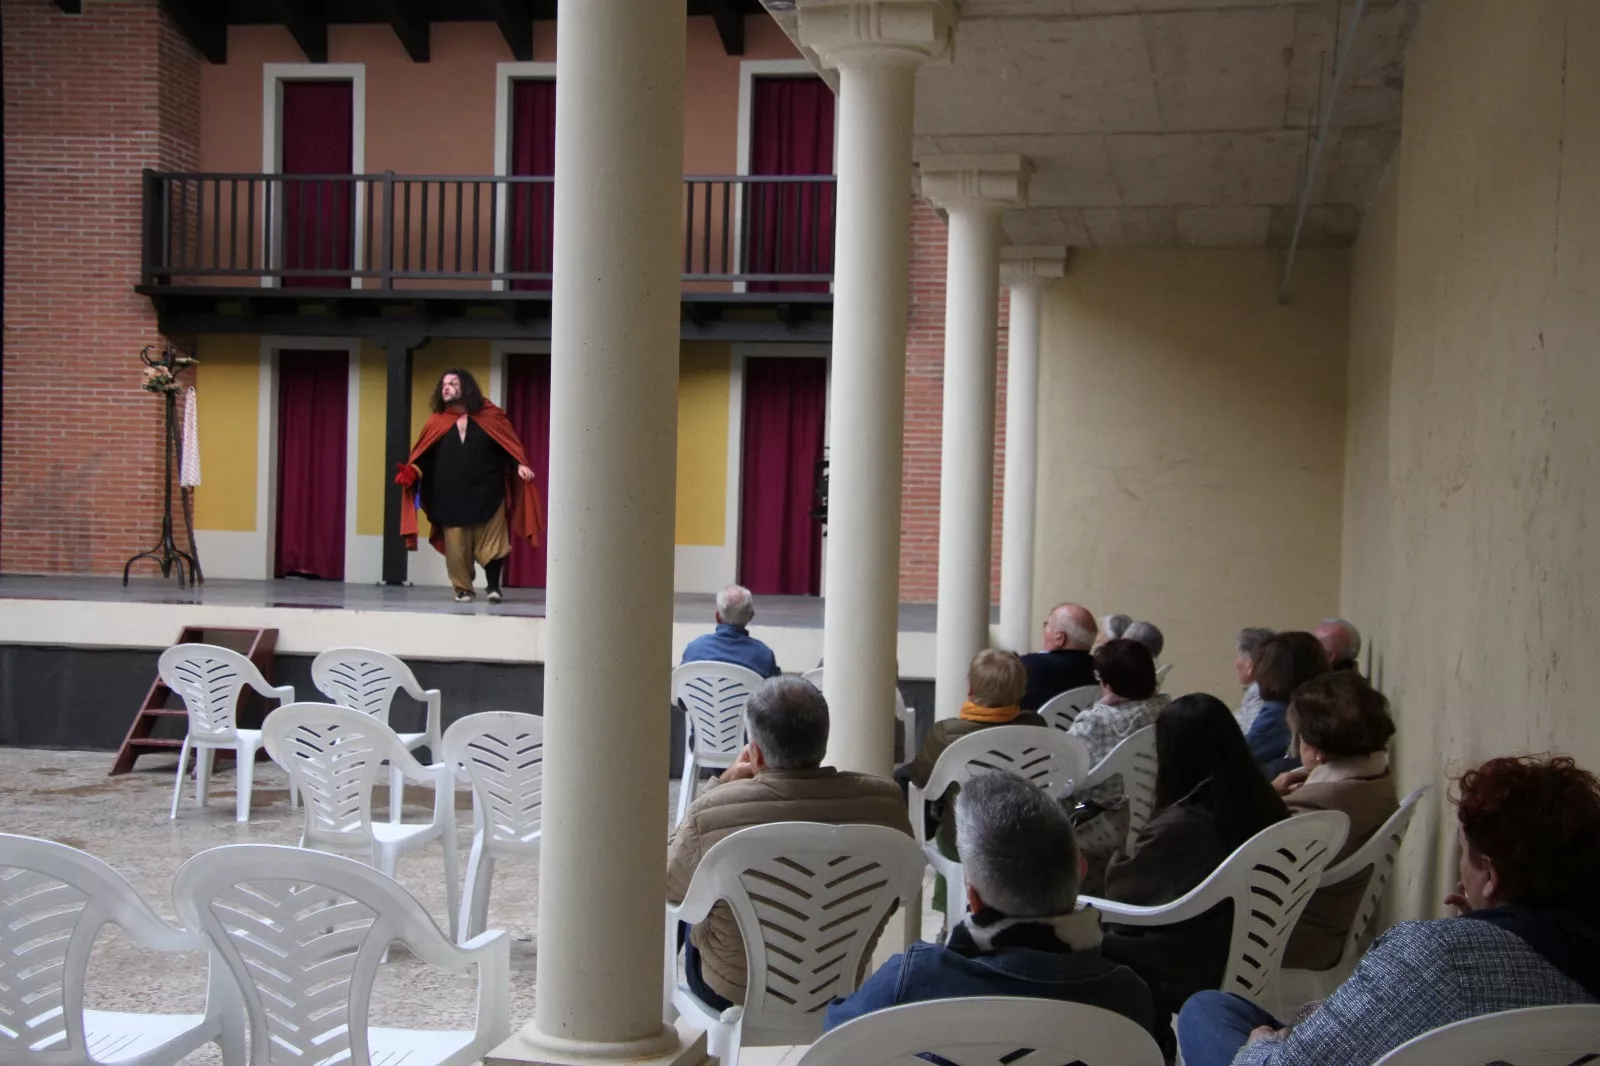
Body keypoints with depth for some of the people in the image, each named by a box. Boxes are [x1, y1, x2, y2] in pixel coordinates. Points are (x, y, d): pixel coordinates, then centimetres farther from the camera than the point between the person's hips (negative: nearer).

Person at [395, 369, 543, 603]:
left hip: (487, 494, -1)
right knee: (457, 548, 1)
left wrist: (520, 465, -11)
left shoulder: (490, 416, 4)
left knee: (490, 544, -1)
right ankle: (462, 589, 14)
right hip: (451, 498, 1)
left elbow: (511, 445, 5)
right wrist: (413, 472, -14)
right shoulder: (436, 423, 7)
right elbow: (423, 456, 4)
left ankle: (493, 587, 12)